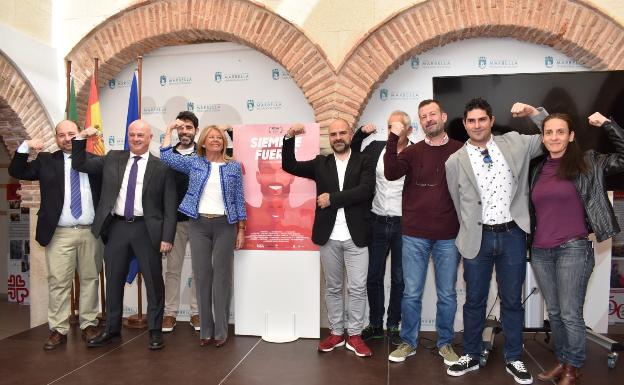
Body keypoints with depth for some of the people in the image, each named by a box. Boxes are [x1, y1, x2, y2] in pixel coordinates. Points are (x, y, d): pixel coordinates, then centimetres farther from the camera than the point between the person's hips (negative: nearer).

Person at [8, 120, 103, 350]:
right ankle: (58, 329, 11)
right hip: (60, 234, 0)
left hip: (91, 232, 1)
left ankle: (89, 325, 18)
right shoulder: (46, 161, 11)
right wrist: (25, 147, -6)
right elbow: (16, 172, 6)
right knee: (58, 282, 2)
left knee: (90, 280, 7)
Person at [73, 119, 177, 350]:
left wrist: (167, 237, -10)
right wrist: (81, 138, 4)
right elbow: (79, 165, 16)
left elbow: (170, 206, -4)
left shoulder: (161, 167, -2)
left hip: (146, 230, -3)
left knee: (153, 282, 4)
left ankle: (155, 331, 19)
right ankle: (112, 329, 29)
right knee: (113, 281, 13)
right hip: (116, 227, 4)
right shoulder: (112, 159, 10)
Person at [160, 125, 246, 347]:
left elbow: (239, 199, 5)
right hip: (199, 224, 1)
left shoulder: (234, 167, 5)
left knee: (222, 276, 2)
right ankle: (205, 329, 17)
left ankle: (221, 330, 11)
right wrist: (169, 129, 9)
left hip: (225, 225, -1)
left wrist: (241, 229, 1)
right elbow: (166, 156, 2)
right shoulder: (193, 163, 8)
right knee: (202, 275, 5)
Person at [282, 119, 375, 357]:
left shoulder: (363, 162, 2)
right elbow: (289, 166, 7)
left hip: (355, 236, -2)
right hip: (329, 237, 2)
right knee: (332, 288, 12)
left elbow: (366, 190, -13)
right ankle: (336, 333, 25)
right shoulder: (320, 163, 10)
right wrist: (290, 138, -5)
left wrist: (332, 198, -14)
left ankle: (354, 335, 17)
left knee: (357, 288, 3)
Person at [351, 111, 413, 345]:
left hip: (402, 225, -3)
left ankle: (393, 325, 27)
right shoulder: (376, 148, 4)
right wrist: (361, 133, 4)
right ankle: (375, 324, 28)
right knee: (374, 277, 12)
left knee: (399, 279, 11)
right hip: (377, 223, 3)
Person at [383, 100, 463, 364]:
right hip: (415, 235, 0)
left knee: (447, 294, 12)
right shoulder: (412, 152, 3)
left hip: (448, 236, 0)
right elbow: (391, 173, -14)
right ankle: (408, 342, 26)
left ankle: (445, 343, 30)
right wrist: (393, 138, -20)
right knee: (411, 293, 9)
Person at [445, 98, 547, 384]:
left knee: (512, 300, 12)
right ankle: (471, 356, 29)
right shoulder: (455, 162, -2)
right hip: (478, 238, -1)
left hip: (513, 235, 1)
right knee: (474, 300, 11)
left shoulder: (514, 143, 2)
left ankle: (514, 360, 30)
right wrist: (469, 233, 9)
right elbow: (457, 204, 5)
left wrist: (533, 112, -2)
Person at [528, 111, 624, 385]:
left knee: (570, 314, 2)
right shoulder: (537, 169, 9)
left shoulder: (587, 163, -2)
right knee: (554, 312, 14)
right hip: (540, 251, 4)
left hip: (573, 249, -4)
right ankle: (562, 361, 31)